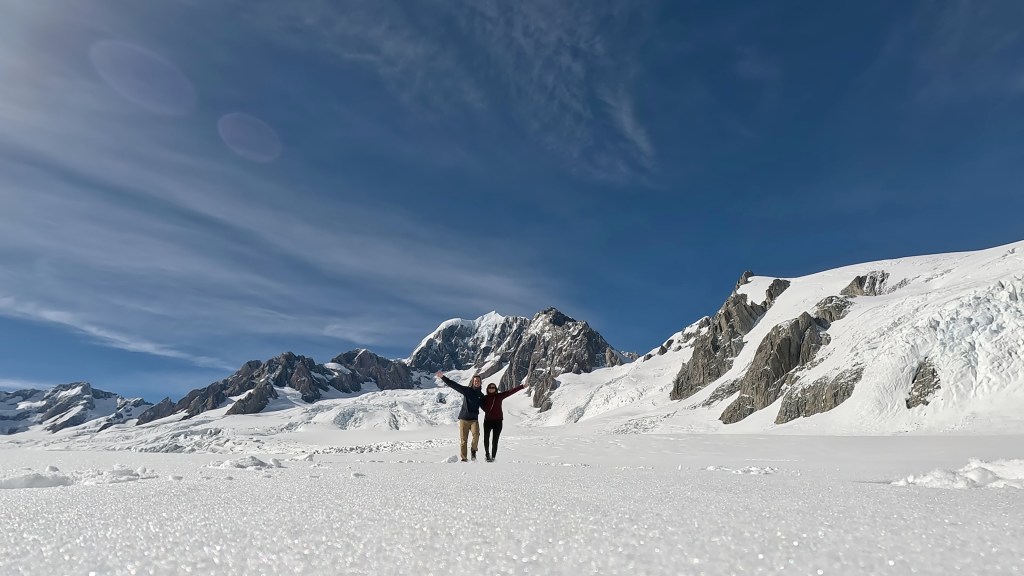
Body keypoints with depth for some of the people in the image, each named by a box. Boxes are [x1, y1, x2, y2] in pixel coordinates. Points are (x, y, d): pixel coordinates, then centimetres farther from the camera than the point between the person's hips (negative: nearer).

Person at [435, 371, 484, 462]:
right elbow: (454, 385, -8)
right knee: (463, 439, -1)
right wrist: (443, 377, -16)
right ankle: (463, 458, 11)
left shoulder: (481, 395, 11)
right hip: (464, 418, -2)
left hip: (474, 419, 2)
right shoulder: (466, 390, -1)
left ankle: (474, 451, -3)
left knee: (476, 434, -23)